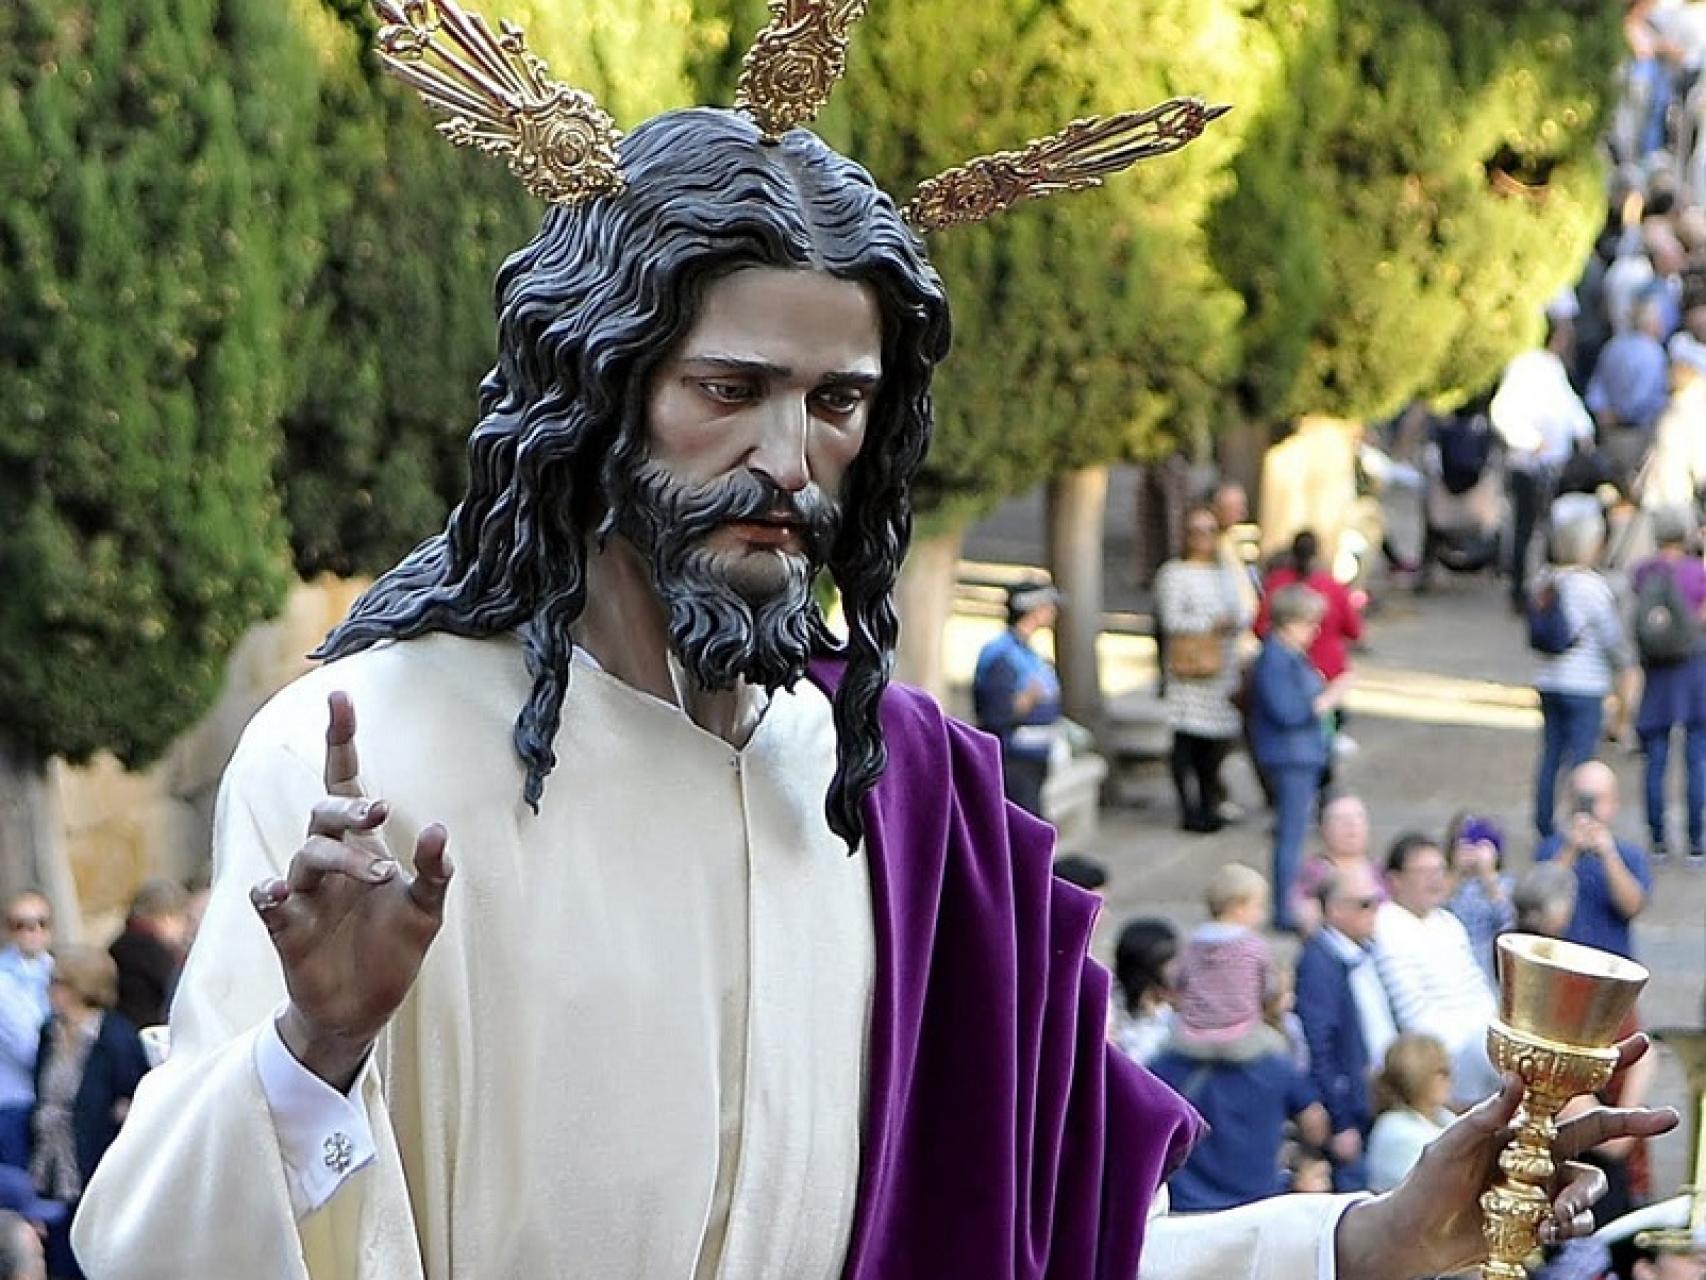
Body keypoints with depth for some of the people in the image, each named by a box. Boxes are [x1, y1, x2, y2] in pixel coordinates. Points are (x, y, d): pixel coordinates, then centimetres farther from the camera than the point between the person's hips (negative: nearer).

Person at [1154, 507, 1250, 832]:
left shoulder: (1226, 574, 18)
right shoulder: (1174, 573, -1)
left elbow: (1243, 613, 14)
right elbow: (1172, 619, -11)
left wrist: (1234, 622, -8)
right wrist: (1211, 625, -17)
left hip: (1224, 667, 6)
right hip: (1189, 665, -6)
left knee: (1219, 738, 6)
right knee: (1188, 737, -6)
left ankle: (1209, 805, 17)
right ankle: (1189, 809, -3)